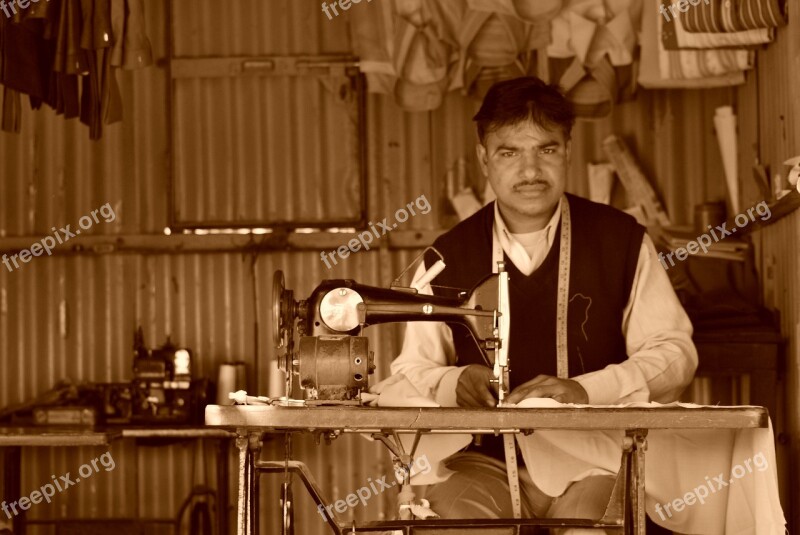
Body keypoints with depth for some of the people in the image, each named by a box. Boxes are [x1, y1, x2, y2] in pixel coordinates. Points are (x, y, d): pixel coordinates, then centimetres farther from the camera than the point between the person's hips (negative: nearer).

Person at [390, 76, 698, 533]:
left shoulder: (621, 240, 5)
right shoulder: (448, 259, 9)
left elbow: (675, 352, 1)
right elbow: (410, 371, 11)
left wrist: (585, 390, -14)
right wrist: (455, 384, -12)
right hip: (486, 464, 1)